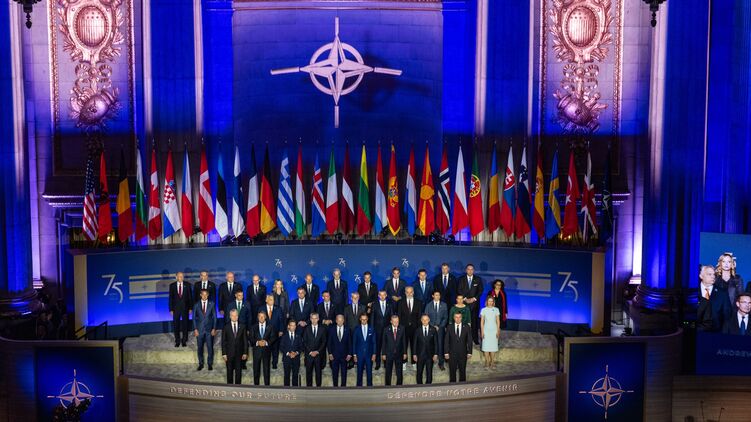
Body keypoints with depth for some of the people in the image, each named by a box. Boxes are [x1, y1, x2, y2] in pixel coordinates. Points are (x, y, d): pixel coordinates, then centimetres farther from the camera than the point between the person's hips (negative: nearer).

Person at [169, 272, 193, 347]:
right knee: (176, 325, 5)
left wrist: (190, 308, -3)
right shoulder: (172, 285, 0)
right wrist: (171, 309, -3)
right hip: (176, 308, 0)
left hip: (185, 308, 0)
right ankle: (177, 341, 16)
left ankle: (184, 341, 18)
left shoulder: (187, 285, 0)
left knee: (185, 324, 6)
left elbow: (190, 297, 2)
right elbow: (171, 298, 2)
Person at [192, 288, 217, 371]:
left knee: (210, 348, 1)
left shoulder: (211, 304, 2)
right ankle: (200, 364, 19)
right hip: (200, 329, 1)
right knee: (200, 348, 7)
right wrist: (195, 329, -2)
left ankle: (210, 364, 14)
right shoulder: (196, 305, 2)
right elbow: (194, 317, 4)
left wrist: (214, 328, -2)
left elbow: (214, 317, 3)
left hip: (209, 329, -1)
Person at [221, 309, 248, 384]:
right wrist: (224, 354, -5)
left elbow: (245, 341, 4)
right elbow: (223, 341, 1)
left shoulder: (242, 327, 4)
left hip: (239, 353, 1)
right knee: (229, 372, 7)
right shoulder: (226, 327, 1)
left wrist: (245, 353, -2)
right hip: (229, 353, -1)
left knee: (238, 372, 3)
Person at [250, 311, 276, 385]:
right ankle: (256, 384, 12)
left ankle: (267, 385, 5)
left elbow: (274, 337, 1)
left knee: (266, 369, -1)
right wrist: (257, 342, -14)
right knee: (256, 369, 4)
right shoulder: (254, 327, 9)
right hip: (257, 350, 1)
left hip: (266, 350, -1)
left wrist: (266, 342, -14)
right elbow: (251, 338, 3)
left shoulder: (270, 326, 6)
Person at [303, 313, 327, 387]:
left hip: (318, 354, 0)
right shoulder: (307, 329, 4)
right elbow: (304, 342, 2)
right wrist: (310, 352, -7)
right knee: (308, 372, 2)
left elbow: (324, 342, 3)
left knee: (318, 371, 1)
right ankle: (309, 386, 9)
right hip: (309, 354, 0)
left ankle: (318, 386, 7)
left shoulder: (322, 329, 5)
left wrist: (317, 351, -7)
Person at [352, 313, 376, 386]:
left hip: (369, 354, 0)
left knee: (369, 372, 1)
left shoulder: (371, 329, 4)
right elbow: (354, 343, 3)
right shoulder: (356, 329, 3)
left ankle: (370, 385, 8)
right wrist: (354, 354, -2)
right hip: (359, 354, 0)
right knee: (359, 372, 4)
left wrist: (374, 354, -3)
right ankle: (359, 385, 12)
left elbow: (374, 342, 4)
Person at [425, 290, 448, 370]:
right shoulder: (428, 305, 8)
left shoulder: (444, 305, 8)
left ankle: (441, 363, -2)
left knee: (440, 345, -7)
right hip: (431, 327, 1)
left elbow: (445, 317, 6)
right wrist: (433, 326, -5)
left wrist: (440, 326, -5)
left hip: (441, 327, 0)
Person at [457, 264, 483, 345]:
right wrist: (465, 299, -9)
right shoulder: (461, 279, 6)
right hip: (464, 302, 0)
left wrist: (474, 298, -8)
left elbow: (480, 290, 4)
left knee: (475, 320, -2)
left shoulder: (478, 279, 8)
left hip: (474, 303, 0)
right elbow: (459, 290, 2)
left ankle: (475, 338, 2)